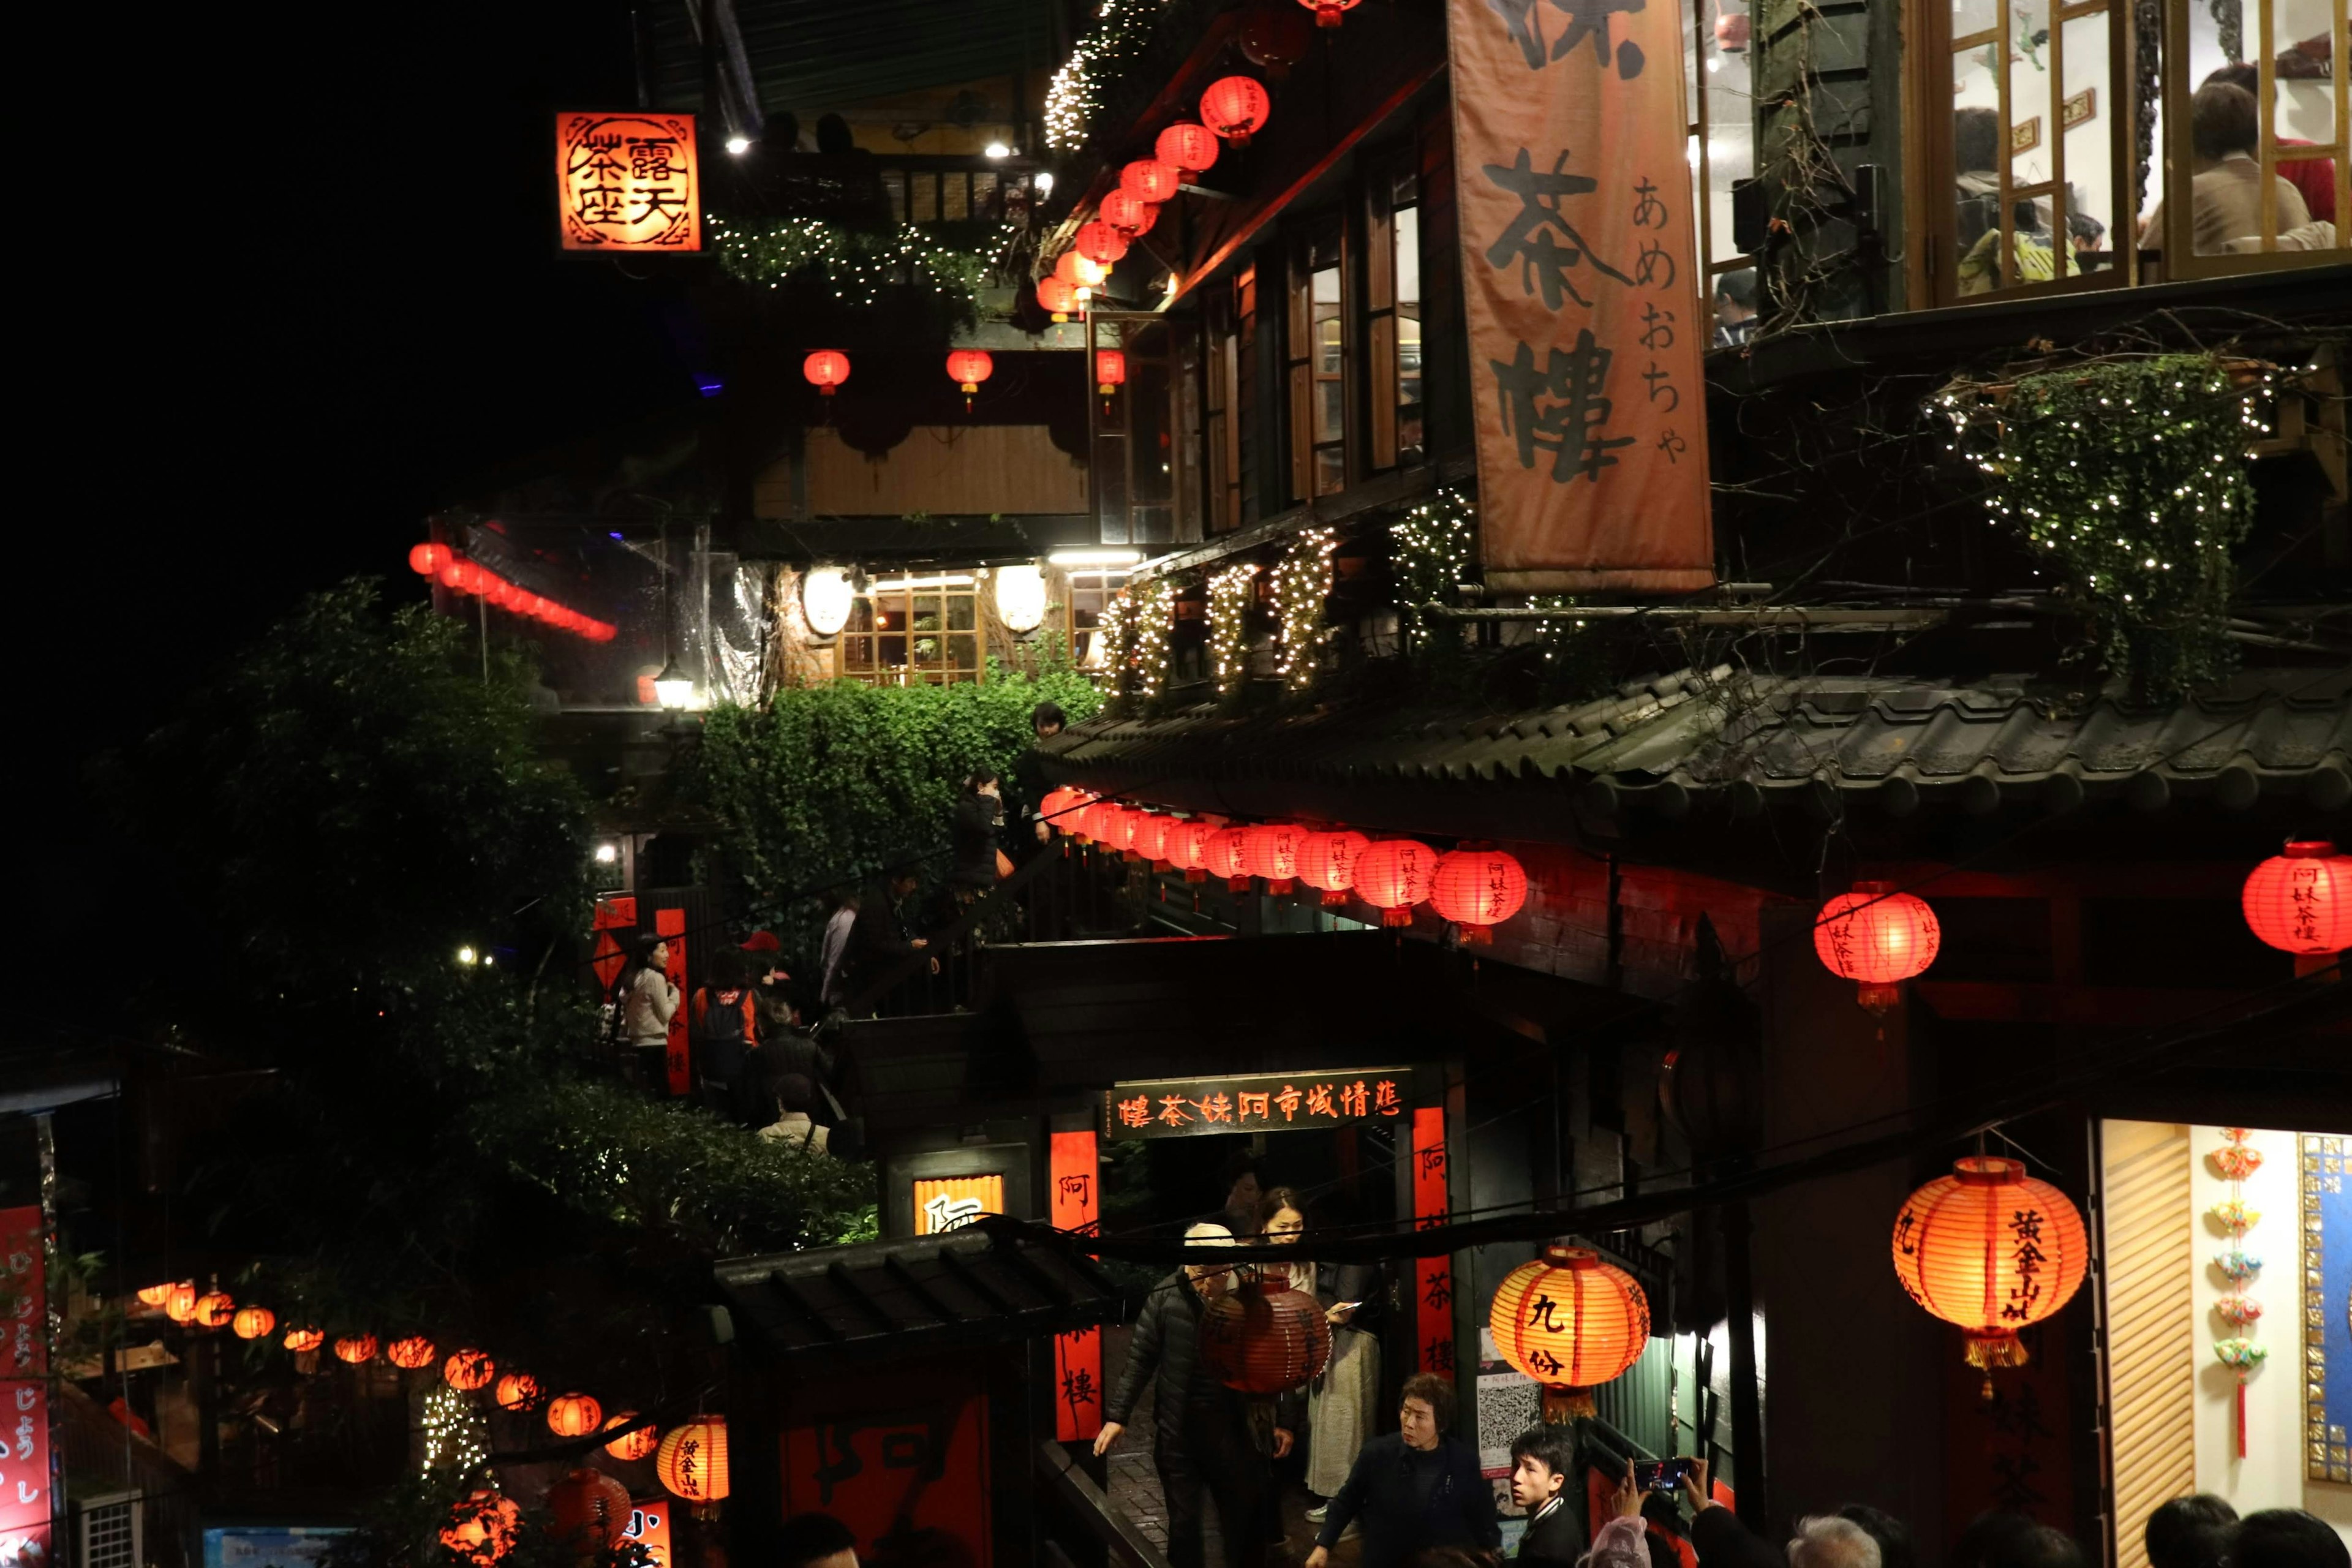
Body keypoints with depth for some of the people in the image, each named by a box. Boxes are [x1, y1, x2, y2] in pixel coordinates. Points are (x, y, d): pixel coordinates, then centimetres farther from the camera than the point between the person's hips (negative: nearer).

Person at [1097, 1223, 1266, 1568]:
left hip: (1233, 1428, 1)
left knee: (1244, 1514, 15)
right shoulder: (1167, 1296, -12)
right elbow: (1140, 1358, -4)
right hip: (1178, 1432, -1)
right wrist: (1117, 1416, -6)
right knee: (1184, 1521, 10)